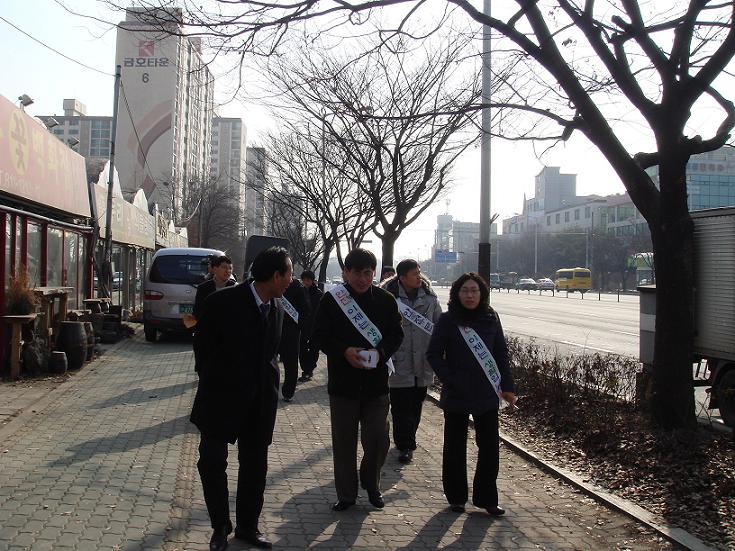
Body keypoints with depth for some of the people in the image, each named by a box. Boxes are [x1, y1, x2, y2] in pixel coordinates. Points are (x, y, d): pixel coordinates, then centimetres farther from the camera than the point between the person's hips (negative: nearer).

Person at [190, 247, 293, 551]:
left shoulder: (276, 309, 2)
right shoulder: (223, 302, -15)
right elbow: (202, 346, -4)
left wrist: (268, 389, 3)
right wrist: (214, 382, 4)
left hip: (259, 403, 5)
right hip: (221, 399, -4)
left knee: (255, 467, 13)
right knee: (212, 464, 4)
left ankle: (247, 526, 30)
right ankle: (220, 527, 23)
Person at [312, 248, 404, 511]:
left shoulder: (385, 300, 1)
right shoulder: (332, 300, -3)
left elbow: (396, 334, 5)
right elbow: (320, 336, -3)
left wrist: (380, 352, -15)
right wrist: (344, 351, -20)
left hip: (376, 382, 1)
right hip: (342, 382, -1)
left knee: (378, 439, 1)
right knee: (344, 441, 8)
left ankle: (371, 483, 29)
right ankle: (346, 494, 23)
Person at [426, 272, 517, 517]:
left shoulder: (491, 319, 2)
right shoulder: (448, 320, -6)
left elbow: (502, 353, 8)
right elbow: (434, 354, -4)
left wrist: (507, 386, 3)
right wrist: (450, 380, -13)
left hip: (487, 395, 2)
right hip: (457, 396, -2)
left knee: (490, 446, 5)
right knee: (455, 446, 10)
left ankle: (486, 497, 19)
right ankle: (456, 497, 24)